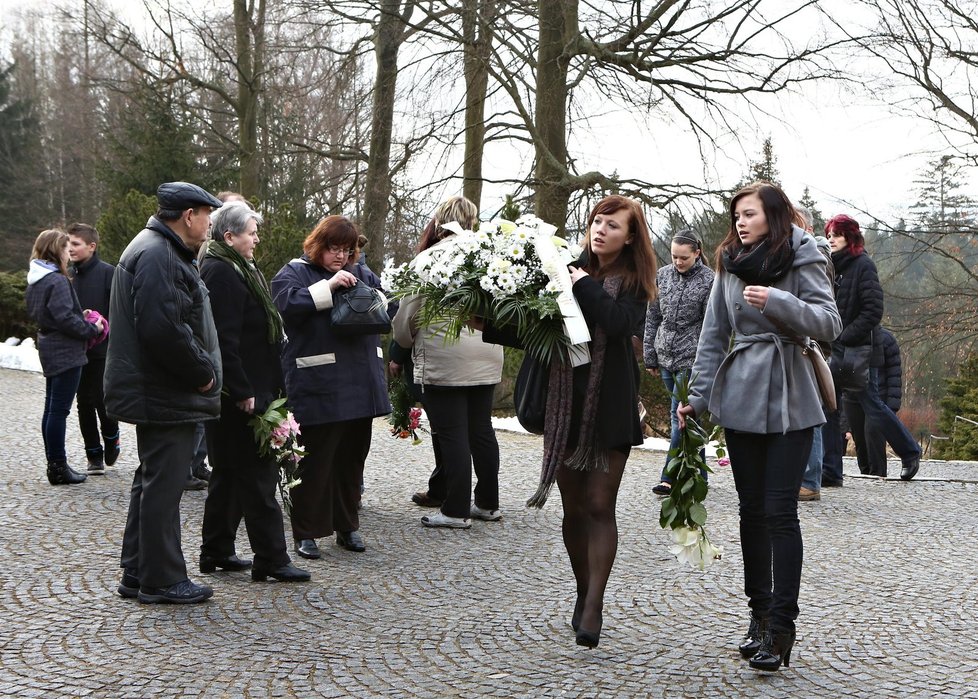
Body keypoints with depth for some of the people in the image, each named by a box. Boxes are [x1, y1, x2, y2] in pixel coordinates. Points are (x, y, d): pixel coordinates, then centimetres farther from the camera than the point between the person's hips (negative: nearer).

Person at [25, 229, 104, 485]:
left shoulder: (36, 280, 11)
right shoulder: (57, 281, -18)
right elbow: (65, 318, -23)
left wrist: (81, 317, 10)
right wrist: (92, 330, -9)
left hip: (49, 349, 10)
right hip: (65, 352, -10)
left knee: (52, 408, 13)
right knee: (59, 409, -5)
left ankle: (54, 463, 21)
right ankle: (58, 467, -1)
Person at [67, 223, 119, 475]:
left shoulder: (108, 272, -8)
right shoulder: (70, 275, 8)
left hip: (103, 351, -5)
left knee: (102, 400, -6)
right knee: (84, 404, 7)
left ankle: (110, 436, 23)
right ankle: (94, 456, 17)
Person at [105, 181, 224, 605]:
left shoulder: (161, 250, 18)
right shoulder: (157, 255, -17)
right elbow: (163, 328, -27)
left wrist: (201, 370, 15)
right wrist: (203, 373, -16)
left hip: (157, 393, 11)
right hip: (166, 395, -11)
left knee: (154, 482, 16)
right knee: (163, 484, -4)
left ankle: (138, 574, 25)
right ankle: (162, 581, 5)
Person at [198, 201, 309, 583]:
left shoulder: (233, 269, 18)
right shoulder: (221, 273, -15)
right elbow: (224, 339, -22)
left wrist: (253, 388, 19)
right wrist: (243, 392, -23)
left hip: (237, 392, 11)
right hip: (238, 394, -11)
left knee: (229, 473, 15)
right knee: (257, 474, -6)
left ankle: (216, 551, 24)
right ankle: (270, 558, -1)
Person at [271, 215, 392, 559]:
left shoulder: (360, 273, 17)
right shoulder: (294, 272, 1)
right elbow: (288, 303, -18)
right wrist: (328, 286, -20)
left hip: (360, 385, 6)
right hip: (317, 386, -6)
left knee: (352, 459, 13)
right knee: (314, 462, -1)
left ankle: (347, 527, 24)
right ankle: (306, 532, 9)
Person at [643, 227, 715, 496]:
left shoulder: (708, 280, -8)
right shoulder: (662, 275, 7)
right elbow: (652, 318, 12)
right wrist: (650, 355, 10)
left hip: (691, 360, -5)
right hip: (666, 357, 5)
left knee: (680, 416, -8)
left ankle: (670, 477, -2)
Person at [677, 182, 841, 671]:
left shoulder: (803, 259, -3)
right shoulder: (731, 264, 8)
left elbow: (829, 323, -11)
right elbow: (713, 336, 10)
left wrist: (777, 301, -25)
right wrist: (698, 397, 5)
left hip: (789, 402, -4)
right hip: (739, 400, 4)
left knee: (780, 511, -6)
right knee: (752, 509, 9)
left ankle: (781, 625, -1)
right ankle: (759, 613, 19)